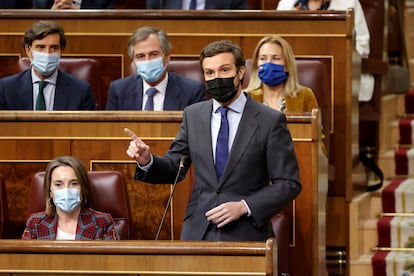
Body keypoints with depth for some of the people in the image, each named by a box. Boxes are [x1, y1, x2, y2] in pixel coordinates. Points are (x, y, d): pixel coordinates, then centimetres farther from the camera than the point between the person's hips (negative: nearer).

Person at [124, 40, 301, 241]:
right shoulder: (193, 115, 9)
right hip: (198, 232, 3)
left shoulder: (270, 121, -4)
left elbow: (289, 184, -4)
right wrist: (147, 161, -8)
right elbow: (173, 168, 13)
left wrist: (244, 207, -15)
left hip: (246, 235, -3)